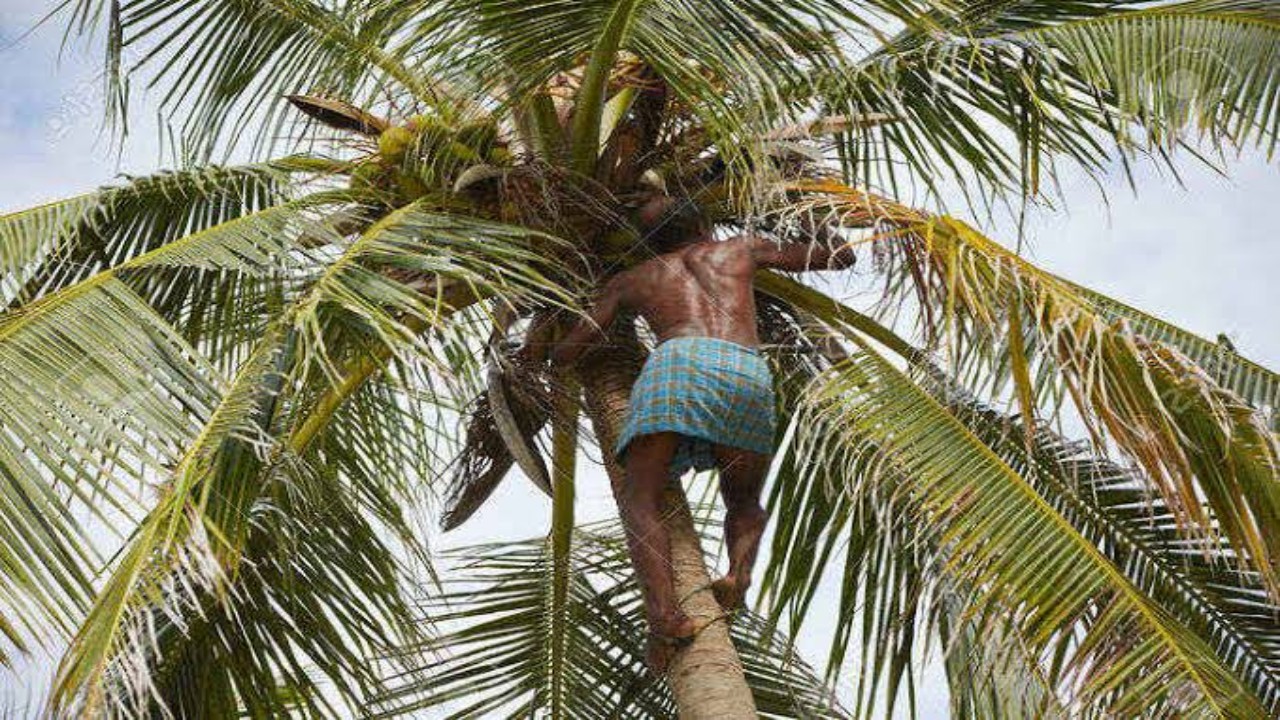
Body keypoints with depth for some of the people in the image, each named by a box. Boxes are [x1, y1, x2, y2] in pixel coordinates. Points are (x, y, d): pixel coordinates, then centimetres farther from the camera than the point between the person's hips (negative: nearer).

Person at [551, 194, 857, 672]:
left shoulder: (630, 280, 35)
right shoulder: (740, 249, 37)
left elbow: (563, 354, 35)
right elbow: (841, 256, 45)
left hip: (678, 361, -1)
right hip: (746, 371, 2)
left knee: (640, 500, -1)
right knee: (745, 506, 19)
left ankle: (665, 610, -29)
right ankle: (739, 571, -14)